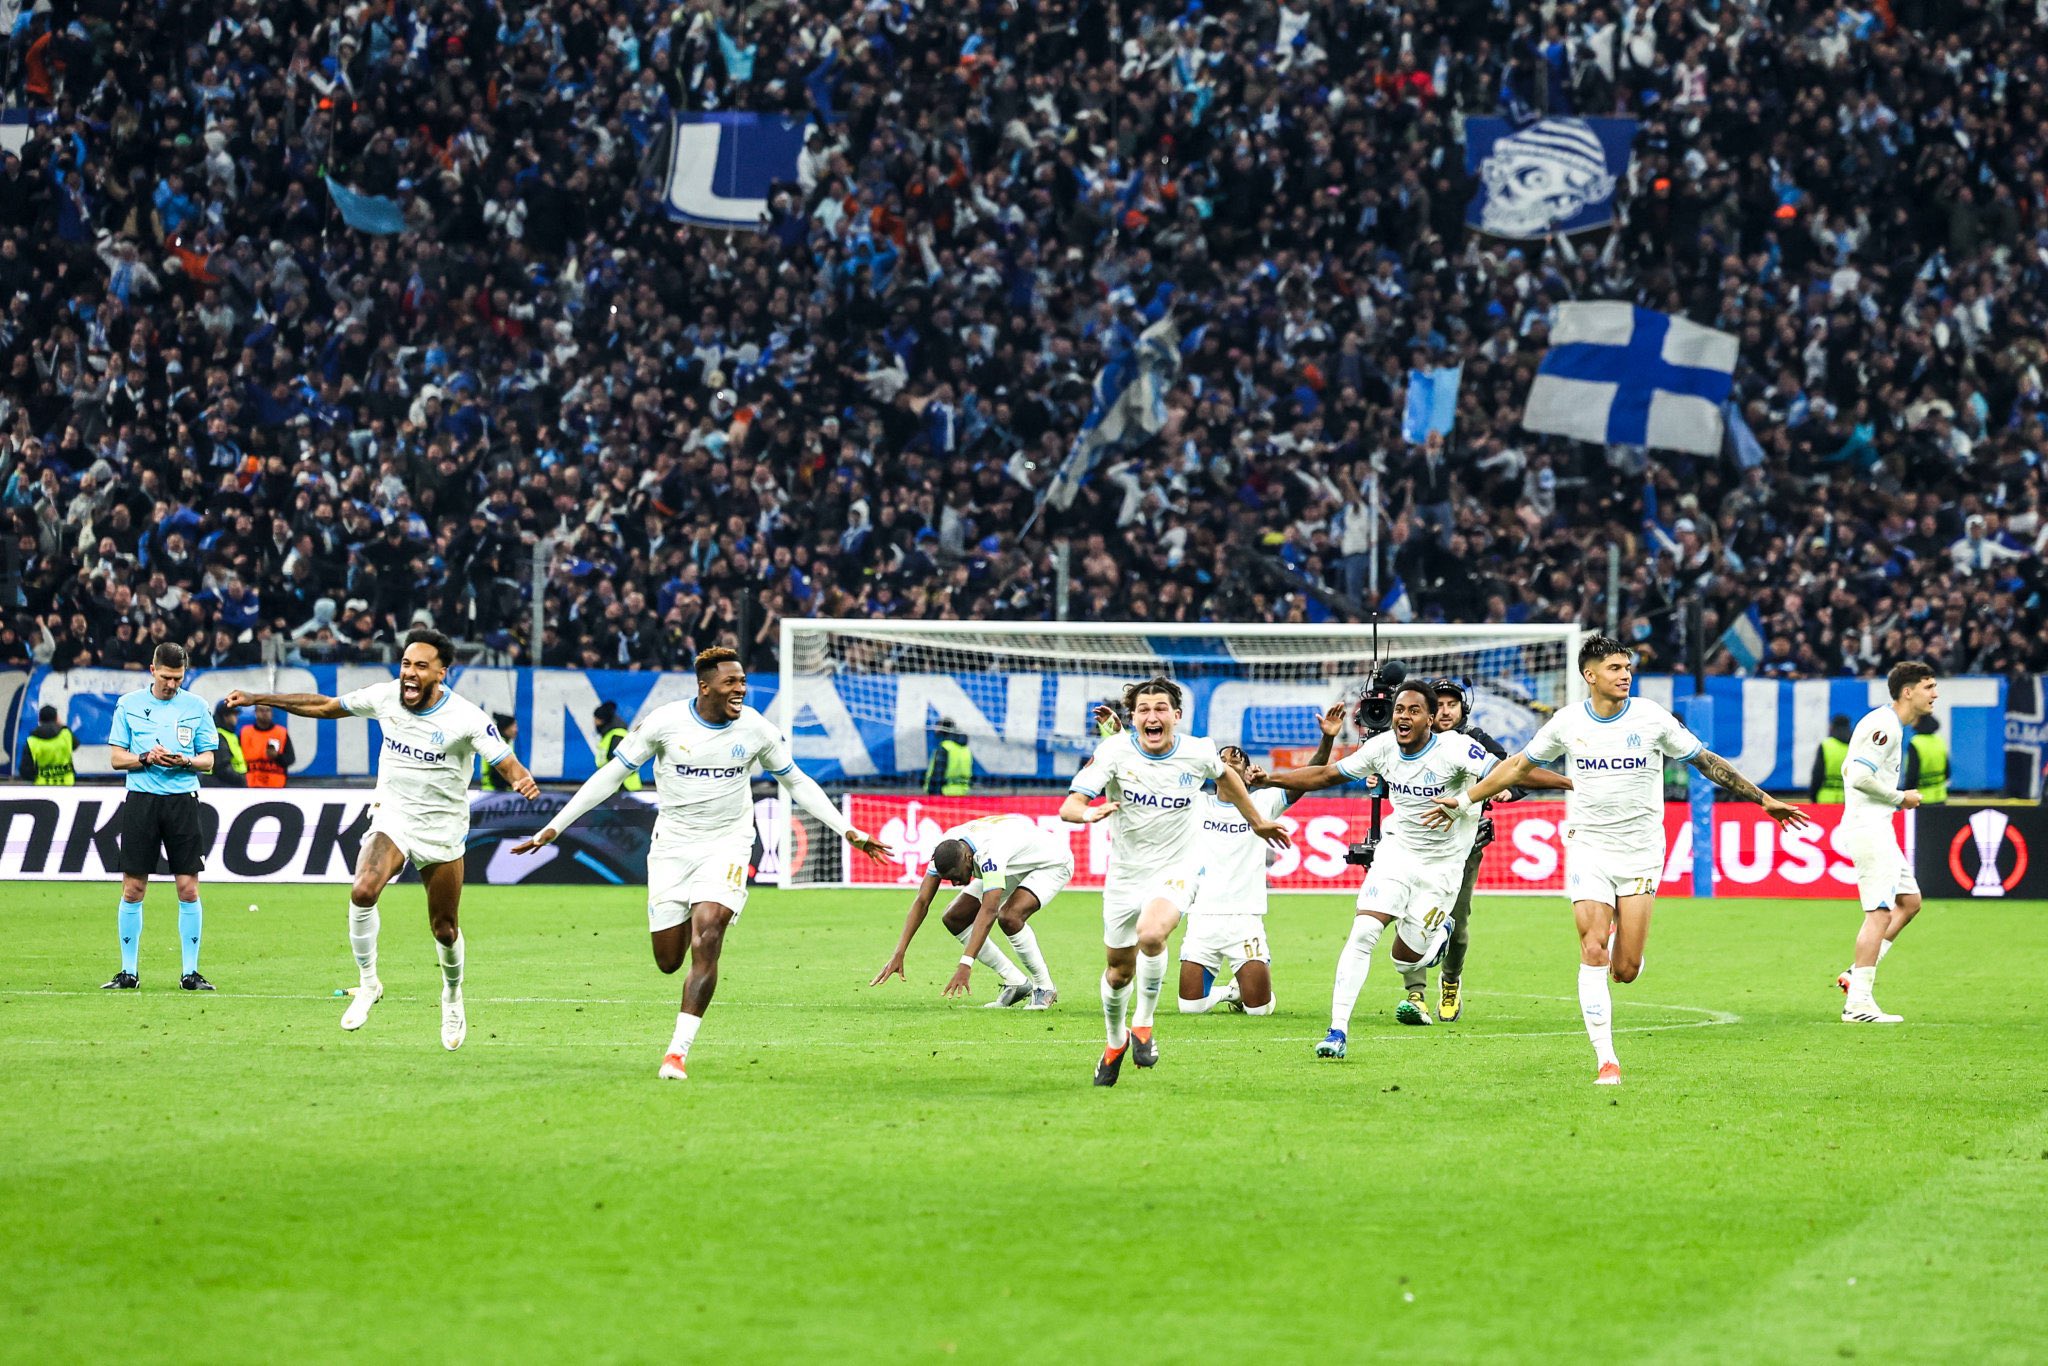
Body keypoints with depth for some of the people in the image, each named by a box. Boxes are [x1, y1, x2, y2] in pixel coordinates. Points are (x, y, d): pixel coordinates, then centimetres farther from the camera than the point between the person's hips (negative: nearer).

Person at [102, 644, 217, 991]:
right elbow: (116, 758, 5)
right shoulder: (129, 704, 5)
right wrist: (146, 759, -13)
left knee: (188, 888, -2)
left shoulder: (196, 707, 7)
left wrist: (186, 761, -13)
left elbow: (208, 760, 8)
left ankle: (190, 972, 5)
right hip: (141, 801, 0)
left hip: (182, 801, 0)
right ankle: (129, 972, 8)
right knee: (132, 889, 0)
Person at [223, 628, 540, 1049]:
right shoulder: (385, 697, -7)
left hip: (442, 831, -2)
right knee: (363, 892, -27)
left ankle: (453, 998, 37)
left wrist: (523, 781, -44)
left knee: (445, 930, 6)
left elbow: (508, 764, -19)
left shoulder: (466, 718, -17)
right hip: (392, 819, 2)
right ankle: (368, 983, -8)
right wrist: (258, 699, 8)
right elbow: (326, 706, 7)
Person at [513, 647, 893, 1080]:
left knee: (705, 942, -21)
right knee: (668, 960, 2)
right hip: (672, 845, 0)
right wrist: (554, 828, -5)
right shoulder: (664, 723, -12)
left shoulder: (756, 730, -7)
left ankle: (678, 1051, -17)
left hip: (727, 844, 0)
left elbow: (797, 782, 9)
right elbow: (610, 776, -3)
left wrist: (847, 831, 4)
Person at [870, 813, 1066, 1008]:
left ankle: (1045, 988, -13)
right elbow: (922, 901, -19)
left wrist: (965, 965, -55)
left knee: (1009, 917, -34)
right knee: (953, 919, -3)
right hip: (1013, 868, 8)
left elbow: (988, 911, -50)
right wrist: (898, 954, -26)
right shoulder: (945, 850, -22)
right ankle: (1016, 983, 6)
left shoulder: (989, 853, -43)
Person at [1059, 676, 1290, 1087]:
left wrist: (1257, 821, 26)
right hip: (1126, 871, 1)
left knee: (1151, 935, -31)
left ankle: (1143, 1023, -8)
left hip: (1177, 868, -1)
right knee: (1119, 971, 11)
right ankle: (1115, 1042, 42)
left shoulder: (1198, 753, -11)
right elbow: (1068, 807, -23)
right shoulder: (1115, 751, -16)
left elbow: (1225, 776, 14)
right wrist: (1090, 812, -47)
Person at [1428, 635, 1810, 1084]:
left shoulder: (1652, 718, -4)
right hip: (1588, 848, 0)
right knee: (1594, 954, -14)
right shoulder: (1567, 723, -1)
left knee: (1626, 970, -5)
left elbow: (1707, 762, 6)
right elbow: (1519, 766, 14)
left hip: (1641, 851, 0)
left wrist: (1764, 800, 7)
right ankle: (1606, 1061, -10)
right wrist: (1463, 801, 14)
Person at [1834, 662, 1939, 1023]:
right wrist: (1901, 797, -11)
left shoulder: (1891, 725, 17)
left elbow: (1850, 771, 23)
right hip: (1869, 828, -11)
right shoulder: (1884, 725, -16)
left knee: (1909, 901, 15)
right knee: (1879, 913, -11)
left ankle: (1857, 974, 13)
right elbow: (1860, 777, -23)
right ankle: (1858, 1003, -12)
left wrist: (1897, 799, 13)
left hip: (1877, 828, 11)